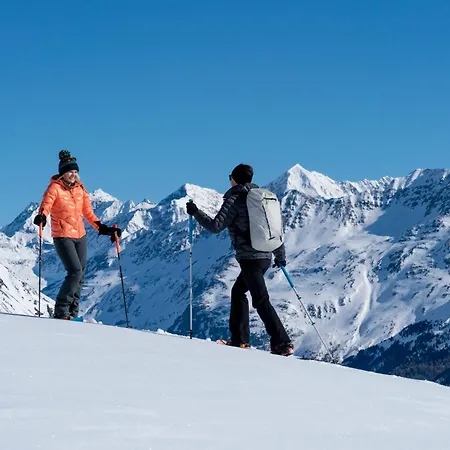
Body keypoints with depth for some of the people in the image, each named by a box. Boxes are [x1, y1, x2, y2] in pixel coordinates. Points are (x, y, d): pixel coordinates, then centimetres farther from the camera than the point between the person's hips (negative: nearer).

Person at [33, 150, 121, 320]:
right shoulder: (55, 188, -7)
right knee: (75, 272, -18)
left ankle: (72, 313, 17)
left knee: (80, 275, 7)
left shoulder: (80, 189, 10)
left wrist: (103, 228, 11)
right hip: (63, 236, -6)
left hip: (80, 236, 6)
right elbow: (46, 205, -22)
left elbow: (88, 213, 16)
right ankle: (61, 311, -9)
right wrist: (42, 217, -43)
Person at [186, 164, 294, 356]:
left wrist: (195, 212, 1)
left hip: (250, 257, -8)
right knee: (238, 291, 21)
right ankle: (239, 339, 20)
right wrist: (280, 255, 25)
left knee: (261, 301, -9)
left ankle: (282, 344, -16)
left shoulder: (235, 199, -7)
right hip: (265, 256, 8)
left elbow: (215, 226, -12)